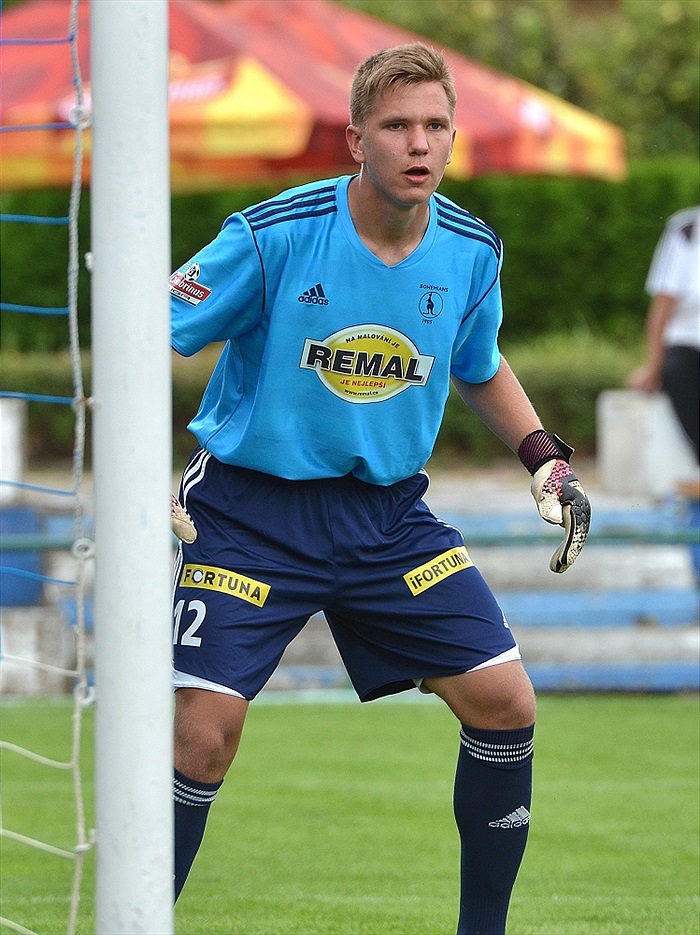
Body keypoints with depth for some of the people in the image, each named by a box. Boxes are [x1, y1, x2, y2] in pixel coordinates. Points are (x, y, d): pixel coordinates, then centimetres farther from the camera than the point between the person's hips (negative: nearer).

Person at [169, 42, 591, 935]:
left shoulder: (471, 252, -2)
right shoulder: (274, 236, -17)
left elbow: (481, 371, 18)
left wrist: (546, 459, 6)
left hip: (388, 515, 4)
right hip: (251, 514, -4)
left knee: (504, 701, -4)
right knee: (203, 728, -16)